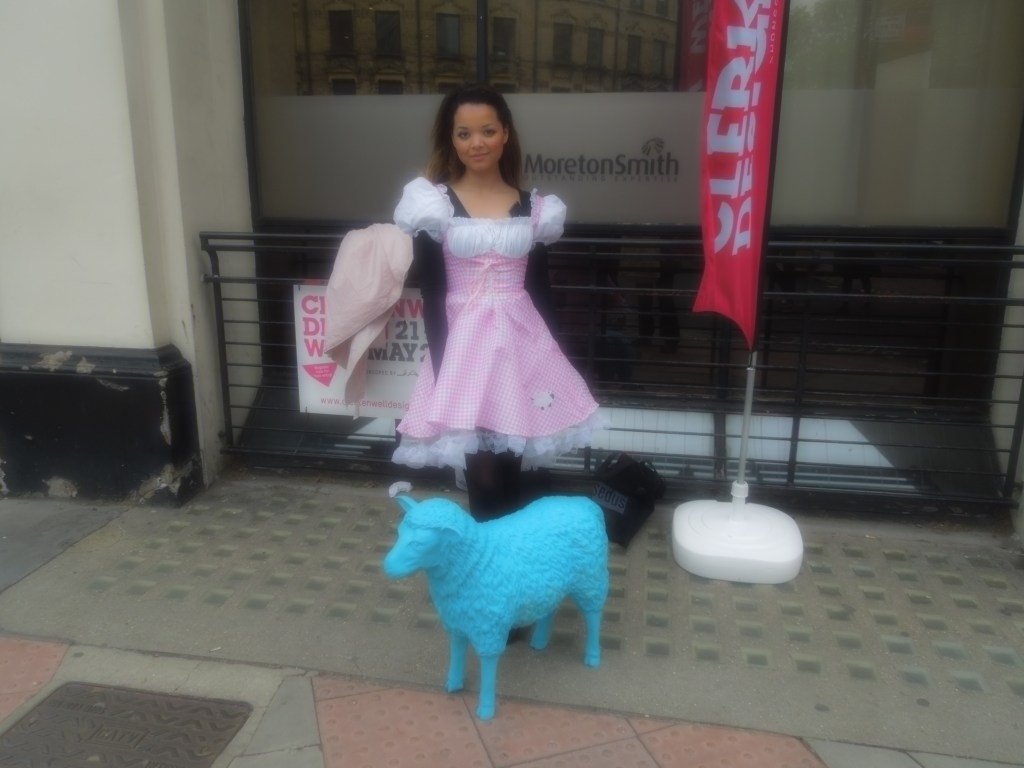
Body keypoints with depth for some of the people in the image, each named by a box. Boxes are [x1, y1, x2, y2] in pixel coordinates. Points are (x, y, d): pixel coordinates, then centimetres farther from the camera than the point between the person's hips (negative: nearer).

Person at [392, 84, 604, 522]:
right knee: (480, 467, 0)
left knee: (511, 463, 9)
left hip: (522, 338, 2)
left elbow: (540, 285, 9)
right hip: (464, 341, -2)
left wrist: (552, 351, 7)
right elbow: (431, 294, -5)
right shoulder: (434, 205, -2)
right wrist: (442, 363, -12)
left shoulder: (532, 207, 6)